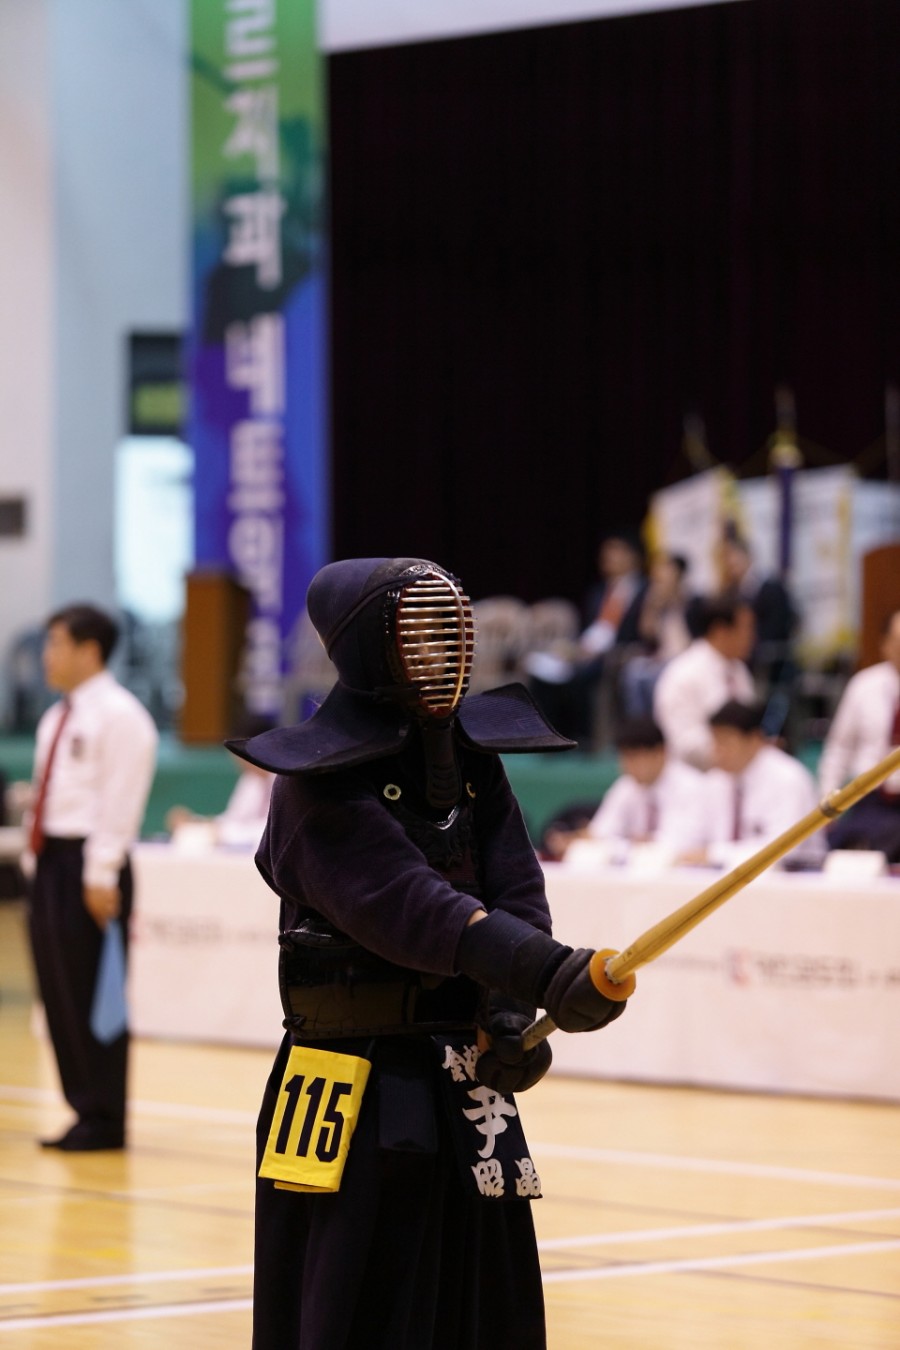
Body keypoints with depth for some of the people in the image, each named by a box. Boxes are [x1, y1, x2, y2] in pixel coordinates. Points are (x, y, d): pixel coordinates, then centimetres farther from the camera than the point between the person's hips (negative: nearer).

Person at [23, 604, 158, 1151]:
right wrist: (37, 859, 16)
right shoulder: (58, 718, 19)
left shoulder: (118, 716, -10)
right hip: (51, 860, 9)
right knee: (59, 996, 9)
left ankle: (104, 1120, 1)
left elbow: (120, 801, -16)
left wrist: (101, 875, -20)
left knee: (91, 997, -6)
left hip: (90, 865, -9)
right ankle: (84, 1107, 16)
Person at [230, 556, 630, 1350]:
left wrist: (515, 1015, -19)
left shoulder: (472, 757, 8)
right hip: (353, 1089, -6)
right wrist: (549, 972, -38)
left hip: (464, 1078, 6)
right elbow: (404, 904, -26)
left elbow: (516, 890, 0)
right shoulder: (320, 779, -13)